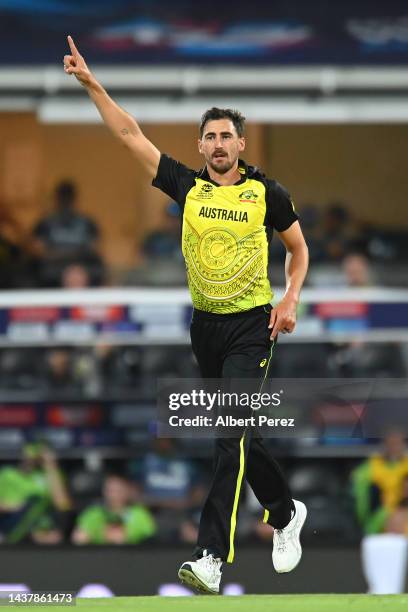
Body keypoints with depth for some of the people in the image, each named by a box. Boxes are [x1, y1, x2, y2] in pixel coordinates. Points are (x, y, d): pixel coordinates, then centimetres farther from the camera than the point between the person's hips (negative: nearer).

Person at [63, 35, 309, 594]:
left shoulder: (267, 192, -3)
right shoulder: (186, 185, 3)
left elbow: (299, 248, 11)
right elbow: (131, 134, 3)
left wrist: (291, 300, -4)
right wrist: (91, 84, -2)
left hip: (251, 324, -4)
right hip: (205, 325, 4)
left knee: (231, 436, -15)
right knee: (236, 436, 13)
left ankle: (211, 558, -23)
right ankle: (286, 514, 36)